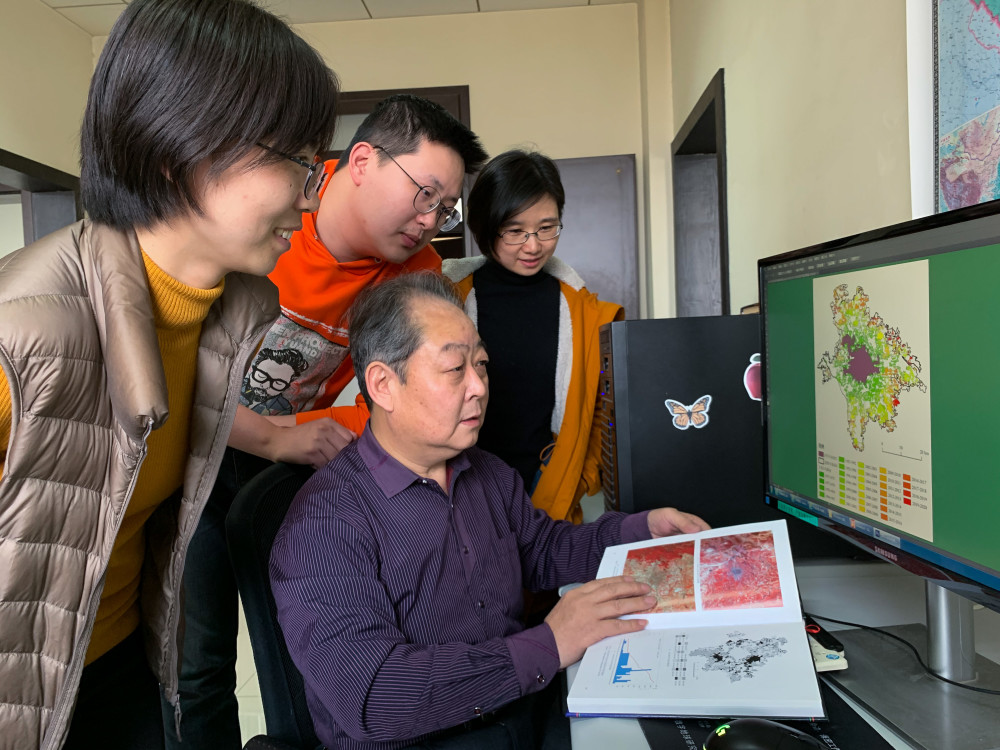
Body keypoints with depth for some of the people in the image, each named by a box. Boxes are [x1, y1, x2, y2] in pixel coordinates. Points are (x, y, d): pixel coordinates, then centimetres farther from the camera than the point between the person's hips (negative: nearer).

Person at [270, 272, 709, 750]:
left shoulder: (490, 475, 7)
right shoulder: (323, 526, -20)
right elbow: (367, 694, -28)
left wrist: (642, 529, 6)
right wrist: (546, 648, -28)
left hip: (530, 710, 7)